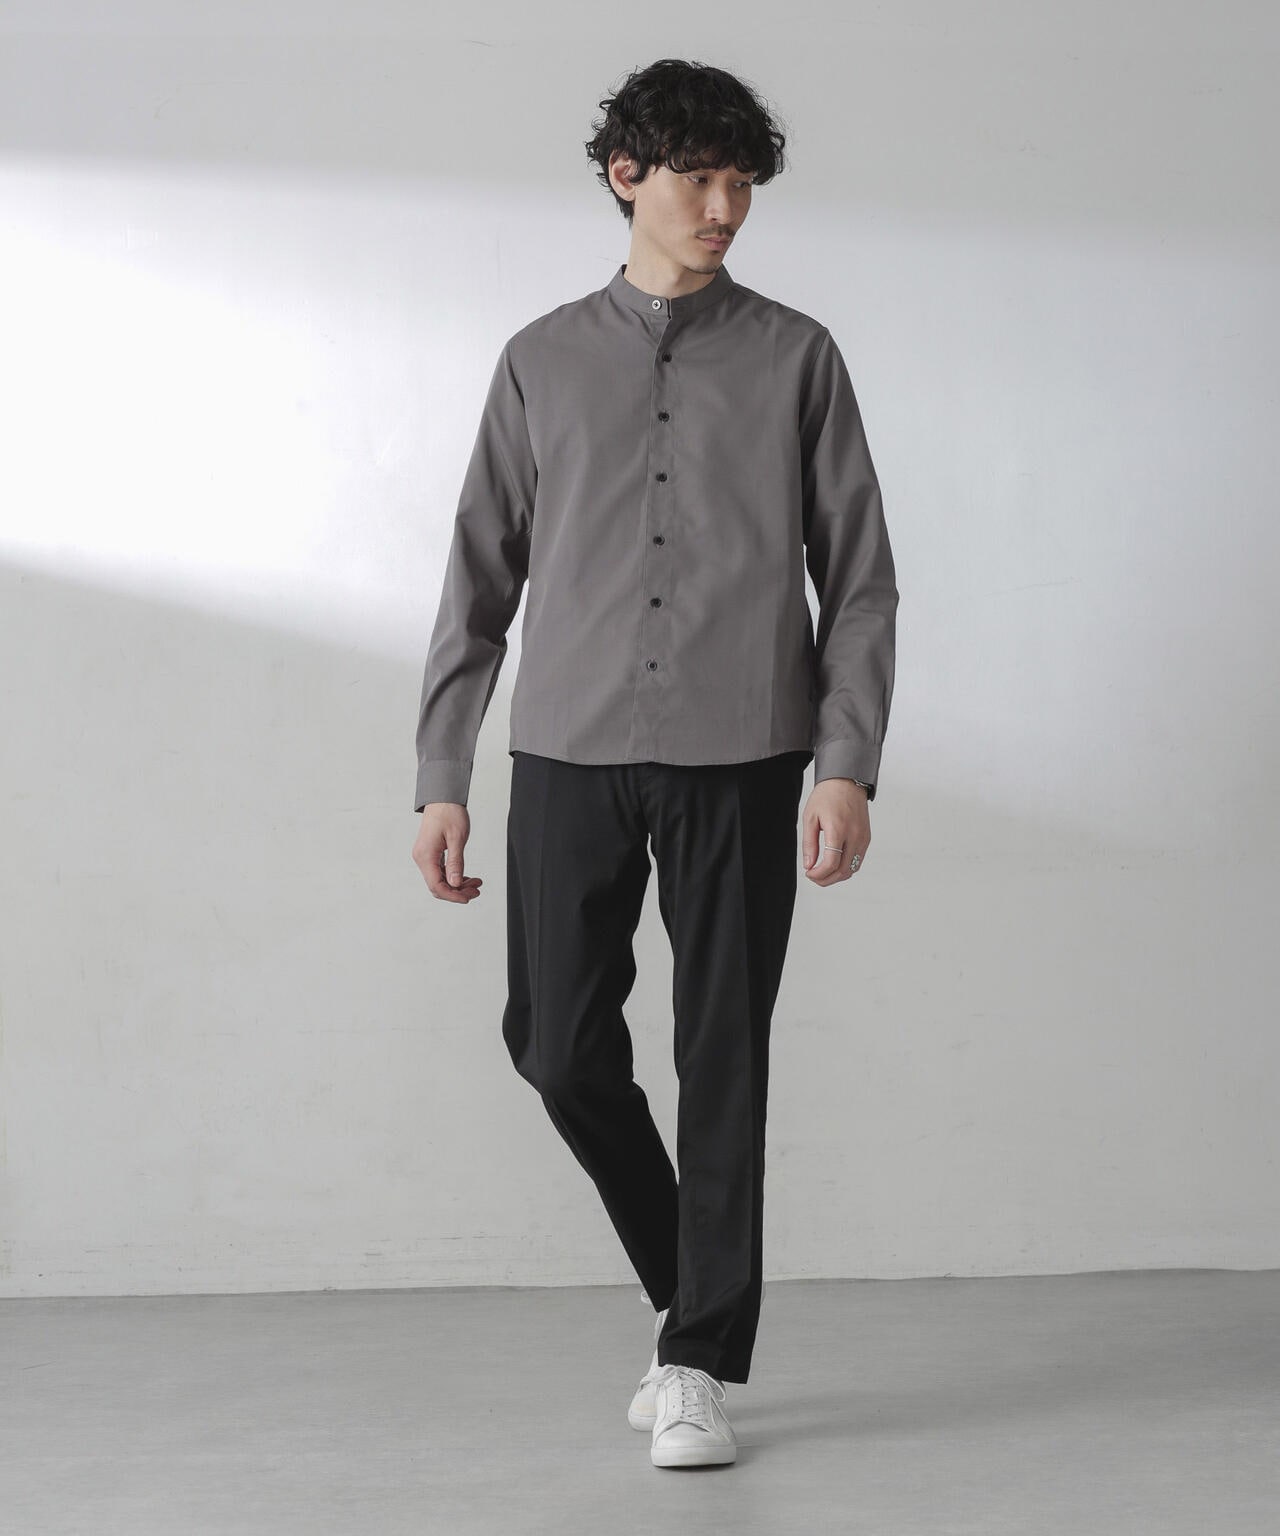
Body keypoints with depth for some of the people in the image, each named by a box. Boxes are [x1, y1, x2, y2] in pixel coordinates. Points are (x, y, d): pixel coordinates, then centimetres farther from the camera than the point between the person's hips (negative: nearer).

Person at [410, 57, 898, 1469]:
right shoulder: (544, 361, 10)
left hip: (740, 761, -1)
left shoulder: (795, 358, 7)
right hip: (570, 752, 2)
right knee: (559, 1043, 0)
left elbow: (859, 578, 4)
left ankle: (700, 1368, 8)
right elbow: (481, 577, 10)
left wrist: (848, 765, -7)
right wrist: (441, 780, 5)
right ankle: (685, 1290, 23)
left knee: (723, 1059, -1)